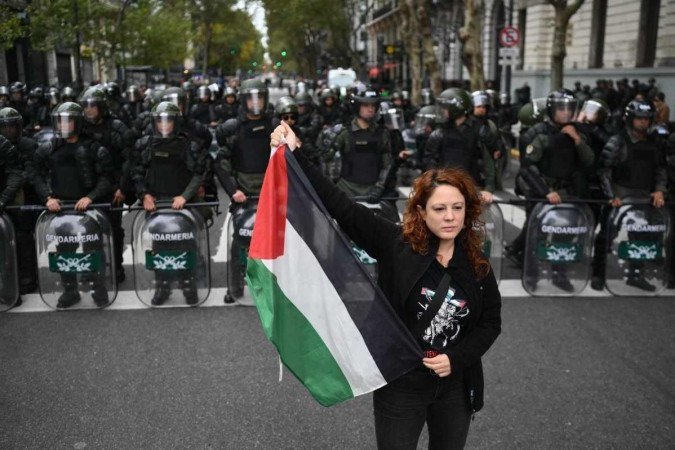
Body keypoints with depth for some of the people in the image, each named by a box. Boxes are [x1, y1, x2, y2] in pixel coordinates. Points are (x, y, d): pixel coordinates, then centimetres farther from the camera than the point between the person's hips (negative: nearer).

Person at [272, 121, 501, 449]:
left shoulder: (478, 266, -3)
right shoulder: (397, 244, -13)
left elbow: (491, 323, 6)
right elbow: (340, 206, -20)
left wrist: (457, 358, -11)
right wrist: (295, 155, -27)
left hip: (455, 386, 3)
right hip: (400, 384, -3)